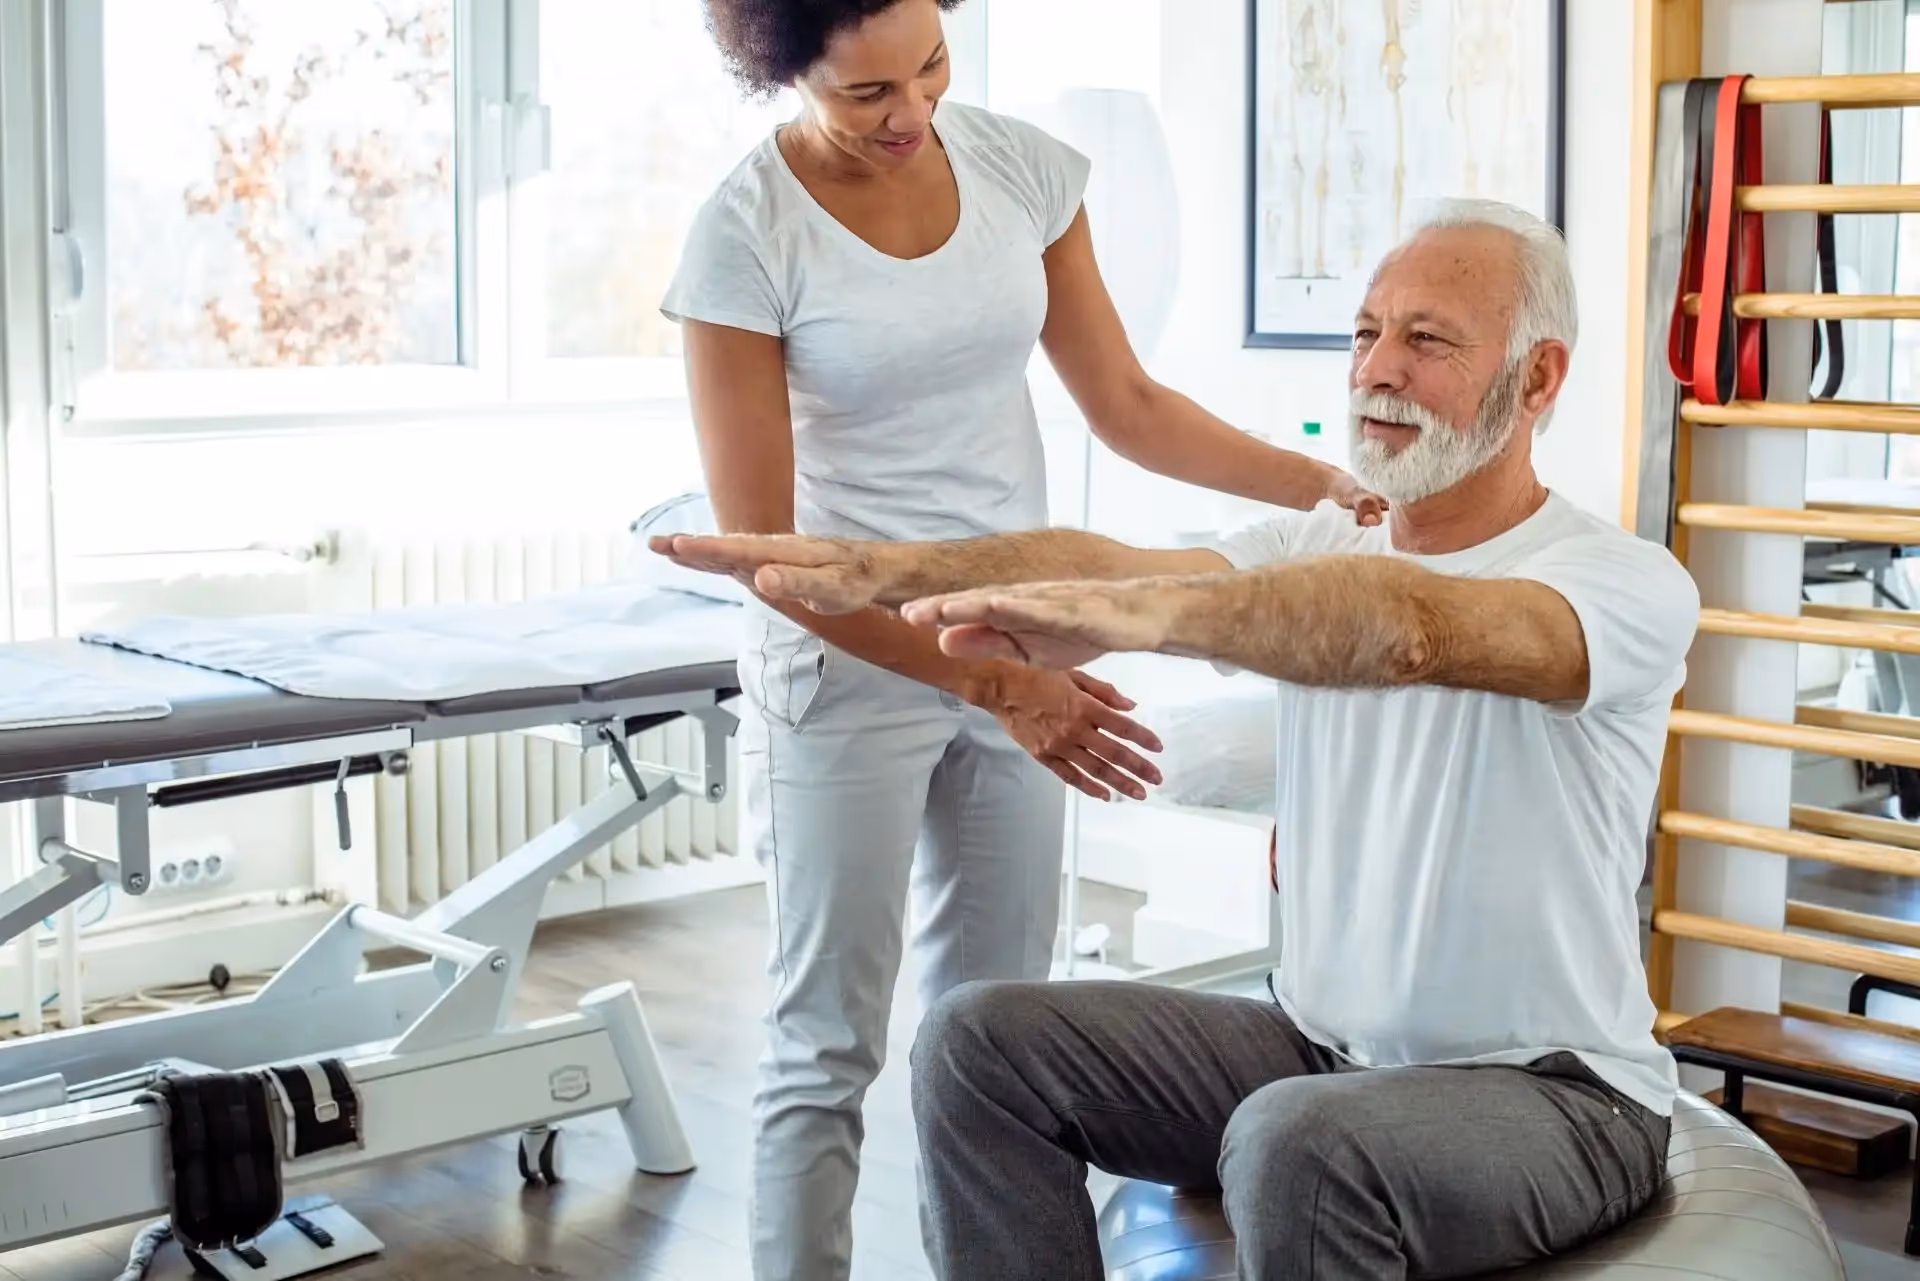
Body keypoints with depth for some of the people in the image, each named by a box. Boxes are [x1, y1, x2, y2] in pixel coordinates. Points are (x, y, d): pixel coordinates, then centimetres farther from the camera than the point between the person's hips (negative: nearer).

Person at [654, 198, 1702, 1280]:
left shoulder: (1629, 582, -15)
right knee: (984, 1039, -6)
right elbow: (1107, 561, -13)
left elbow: (1411, 630, -36)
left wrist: (1132, 614, -50)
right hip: (1320, 1045, 6)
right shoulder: (1319, 552, 5)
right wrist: (877, 569, -30)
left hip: (1554, 1089, -6)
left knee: (1297, 1144, -37)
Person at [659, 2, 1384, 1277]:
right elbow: (765, 547, -15)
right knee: (829, 1043, 2)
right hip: (848, 654, -4)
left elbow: (1127, 407, 7)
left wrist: (1330, 481, -4)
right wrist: (983, 683, -21)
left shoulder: (1020, 166, -2)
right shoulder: (745, 238, -15)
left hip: (1020, 646, 5)